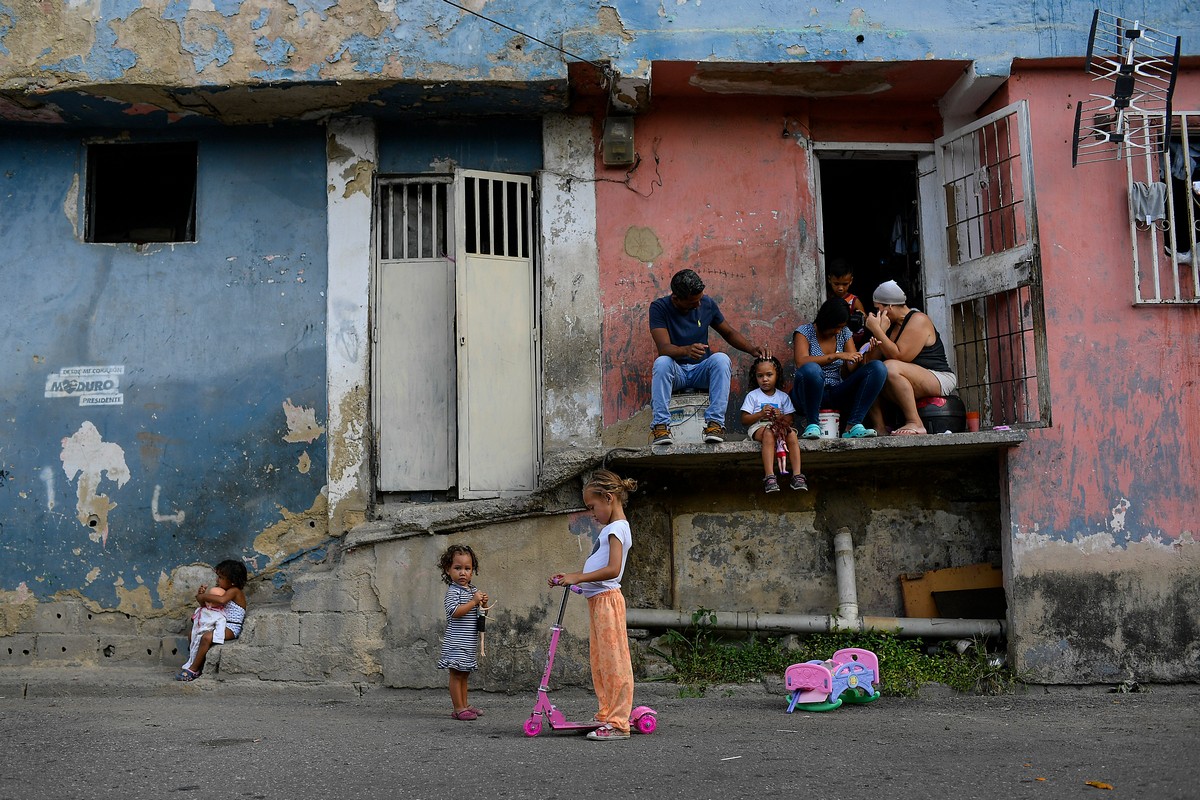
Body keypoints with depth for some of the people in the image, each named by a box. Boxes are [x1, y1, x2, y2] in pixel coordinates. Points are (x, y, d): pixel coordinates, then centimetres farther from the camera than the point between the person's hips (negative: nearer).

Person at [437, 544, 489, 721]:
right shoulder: (453, 591, -11)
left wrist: (484, 603, 0)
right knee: (456, 674, -5)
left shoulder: (473, 590, 15)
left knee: (464, 674, 15)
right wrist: (474, 602, -23)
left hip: (469, 642, 9)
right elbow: (454, 611, -25)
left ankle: (464, 705, 21)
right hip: (457, 641, -9)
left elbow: (481, 614, 21)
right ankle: (458, 709, -4)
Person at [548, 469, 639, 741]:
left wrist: (577, 578, -19)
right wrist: (570, 577, 14)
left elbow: (613, 569, -22)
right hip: (597, 600, 10)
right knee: (600, 663, 14)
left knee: (614, 661, -9)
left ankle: (618, 723, -8)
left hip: (607, 599, -10)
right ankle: (606, 715, 21)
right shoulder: (611, 529, 20)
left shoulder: (616, 528, -11)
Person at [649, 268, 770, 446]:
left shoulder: (707, 303, -1)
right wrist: (686, 350, -46)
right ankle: (660, 424, -36)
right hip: (676, 371, -2)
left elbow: (729, 333, 12)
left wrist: (752, 348, -6)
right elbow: (664, 348, -24)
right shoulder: (659, 308, -12)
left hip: (702, 371, 2)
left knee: (721, 359, -30)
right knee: (662, 362, -35)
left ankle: (715, 421, -34)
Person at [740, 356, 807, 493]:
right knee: (769, 433, -38)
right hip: (758, 427, -3)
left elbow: (789, 420, 9)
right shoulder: (752, 395, 9)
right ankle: (769, 476, -50)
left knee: (791, 433, -31)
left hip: (779, 425, 3)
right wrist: (761, 414, -13)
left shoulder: (783, 396, 17)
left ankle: (797, 474, -40)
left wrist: (780, 416, -13)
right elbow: (744, 420, 1)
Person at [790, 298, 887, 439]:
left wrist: (861, 355, -16)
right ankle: (812, 424, -21)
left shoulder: (844, 333, 13)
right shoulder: (804, 332, -1)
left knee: (878, 367, -15)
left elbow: (852, 370, 4)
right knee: (811, 369, -39)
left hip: (837, 395, 5)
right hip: (810, 395, -5)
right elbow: (801, 362, -21)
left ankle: (853, 425, -25)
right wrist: (837, 356, -27)